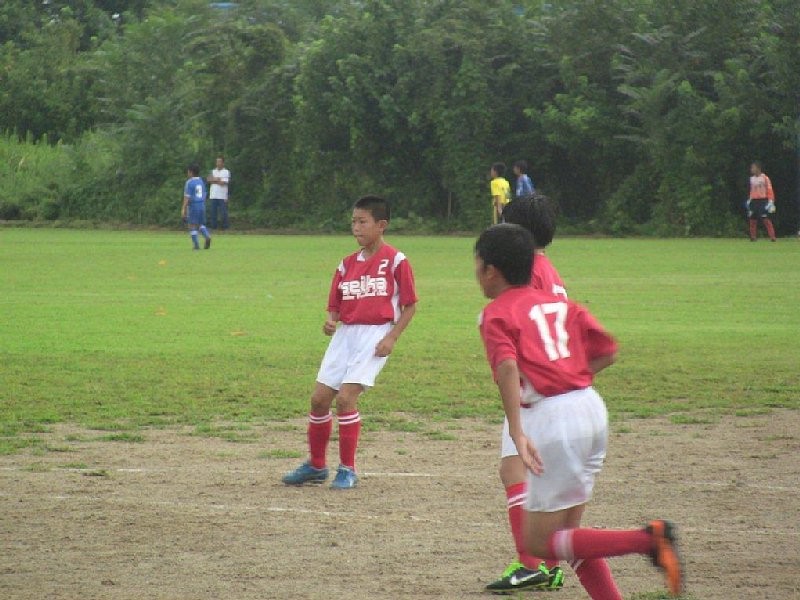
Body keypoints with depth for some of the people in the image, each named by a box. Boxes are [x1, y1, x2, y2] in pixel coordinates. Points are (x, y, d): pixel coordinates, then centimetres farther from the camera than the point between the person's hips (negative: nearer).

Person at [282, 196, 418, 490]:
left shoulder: (395, 261, -5)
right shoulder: (348, 264, 11)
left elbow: (410, 305, -2)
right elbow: (335, 305, 15)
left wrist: (392, 337, -12)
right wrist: (330, 321, -8)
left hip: (376, 336, -6)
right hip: (345, 334, 6)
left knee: (346, 397, -17)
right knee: (319, 398, 3)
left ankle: (348, 469, -5)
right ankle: (316, 465, 20)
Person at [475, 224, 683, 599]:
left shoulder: (496, 314, -2)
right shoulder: (559, 304, 17)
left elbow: (507, 368, -20)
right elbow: (607, 351, 15)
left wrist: (517, 435, -27)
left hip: (551, 418, -8)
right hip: (591, 408, 8)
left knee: (539, 543, 0)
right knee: (566, 531, 18)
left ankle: (648, 540, -16)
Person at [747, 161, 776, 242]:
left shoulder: (764, 178, -5)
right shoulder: (752, 179, 13)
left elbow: (769, 190, -5)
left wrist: (771, 201, -11)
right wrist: (749, 200, 18)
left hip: (763, 201, -6)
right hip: (754, 201, 6)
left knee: (766, 219, -12)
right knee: (752, 220, 2)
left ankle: (772, 237, -11)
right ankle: (753, 237, 9)